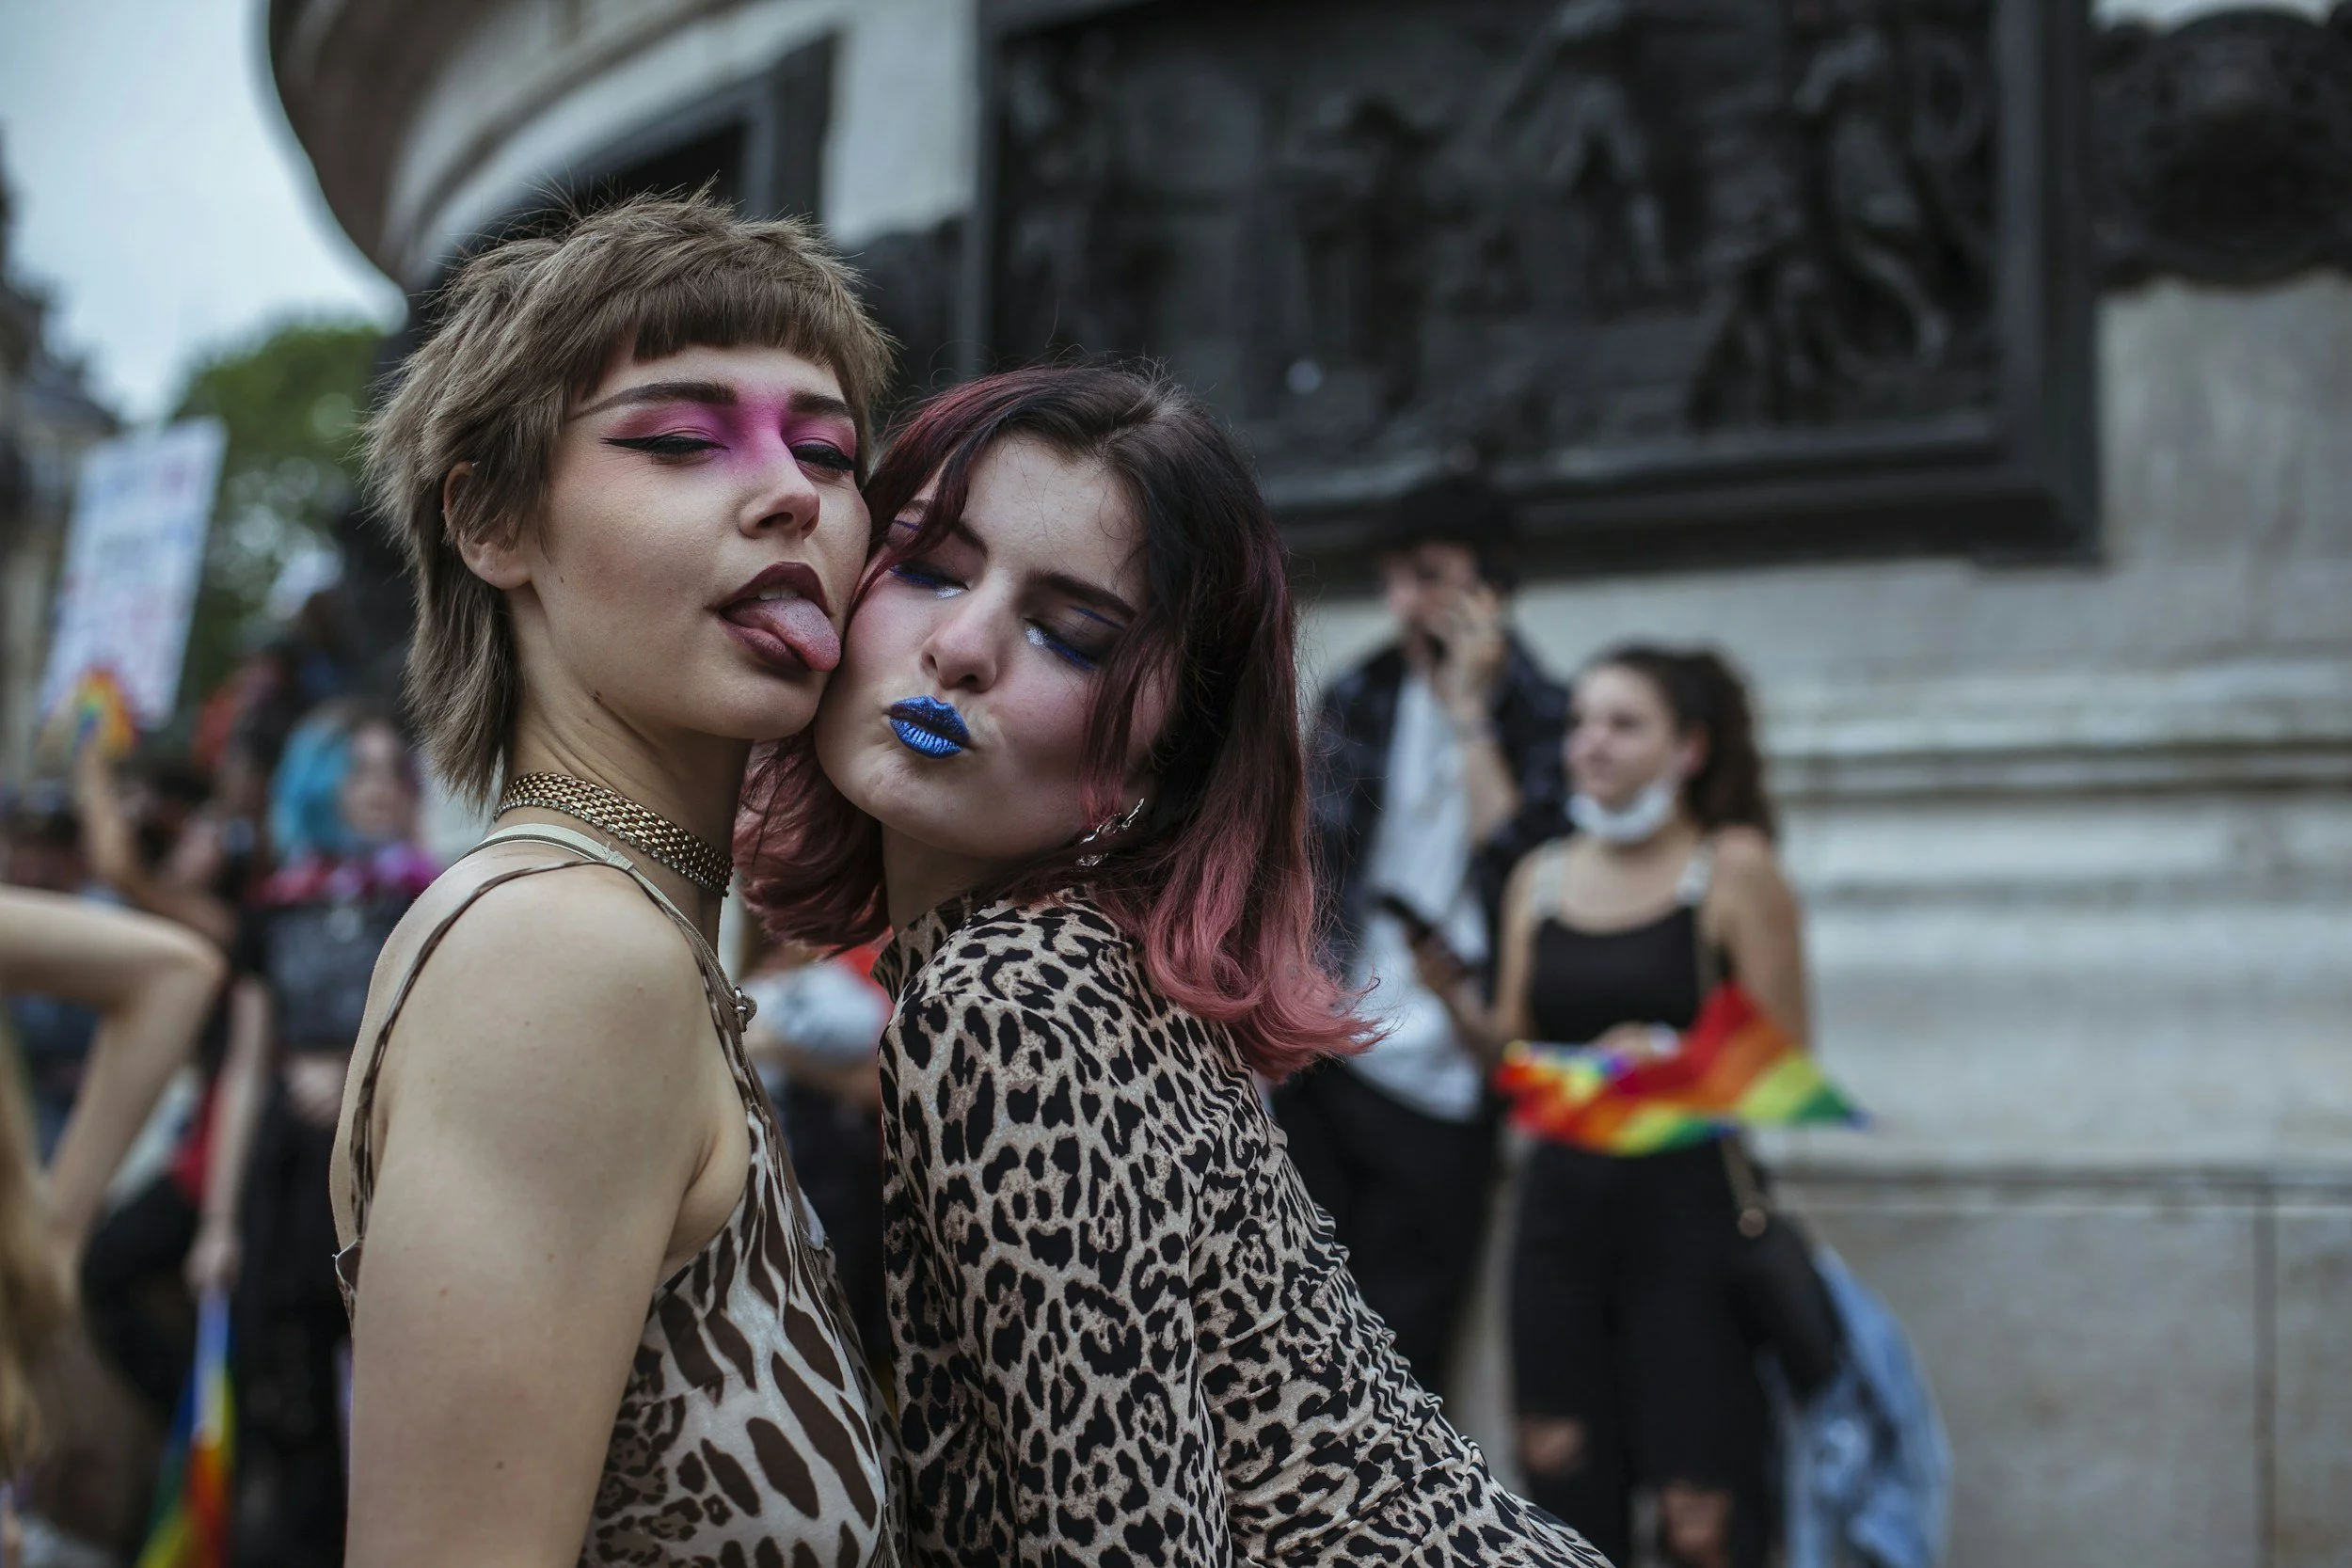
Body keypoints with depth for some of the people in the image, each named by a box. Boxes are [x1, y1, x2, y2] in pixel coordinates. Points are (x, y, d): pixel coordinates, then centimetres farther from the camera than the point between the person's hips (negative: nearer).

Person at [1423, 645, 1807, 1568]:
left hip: (1688, 1207, -4)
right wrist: (1455, 996, -3)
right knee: (1564, 1488, 5)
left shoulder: (1733, 870, -1)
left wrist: (1670, 1053, -17)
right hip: (1562, 1204, 4)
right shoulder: (1540, 879, 11)